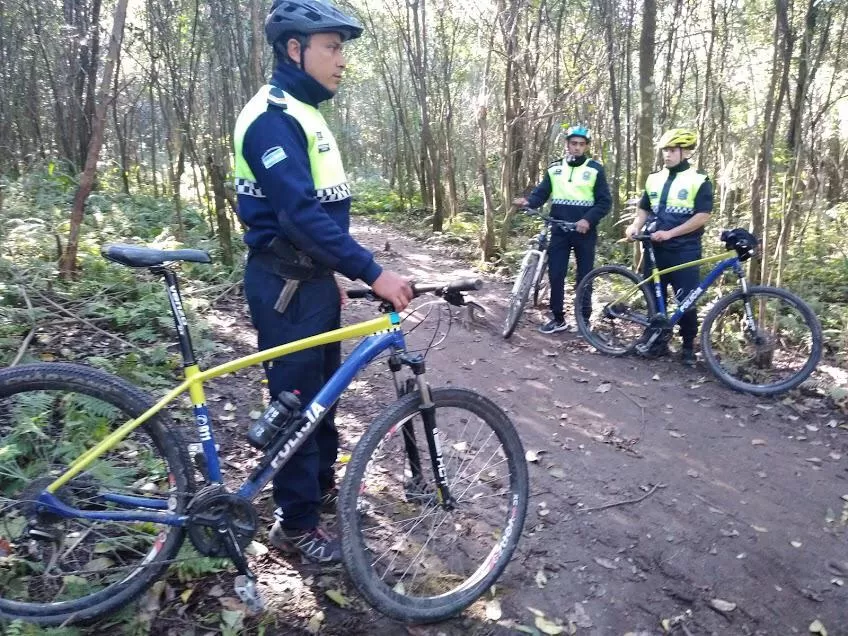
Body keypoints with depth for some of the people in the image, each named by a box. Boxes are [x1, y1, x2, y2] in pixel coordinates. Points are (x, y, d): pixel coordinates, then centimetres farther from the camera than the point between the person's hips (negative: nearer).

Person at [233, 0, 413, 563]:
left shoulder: (305, 114, 15)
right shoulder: (272, 116, -17)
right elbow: (300, 212, -28)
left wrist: (334, 274, 21)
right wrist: (372, 272, -31)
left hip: (313, 279, 10)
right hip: (285, 285, -10)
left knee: (323, 389, 19)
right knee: (297, 400, 0)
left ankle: (323, 482, 38)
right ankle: (296, 523, 15)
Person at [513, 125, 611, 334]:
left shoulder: (595, 169, -1)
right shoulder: (554, 169, 8)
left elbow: (604, 202, -3)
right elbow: (541, 193, 4)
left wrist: (588, 220, -19)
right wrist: (528, 202, -18)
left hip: (585, 232, -2)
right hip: (559, 231, 3)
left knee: (584, 277, 5)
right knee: (555, 275, 2)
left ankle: (584, 320, 16)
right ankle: (558, 318, 14)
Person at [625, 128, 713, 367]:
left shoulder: (699, 180, -4)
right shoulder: (654, 179, 11)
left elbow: (702, 217, -12)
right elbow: (644, 209, 16)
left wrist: (669, 233, -20)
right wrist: (635, 226, -6)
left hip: (685, 250, -5)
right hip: (655, 248, 5)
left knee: (686, 300, 0)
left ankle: (688, 346, 13)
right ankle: (658, 340, 21)